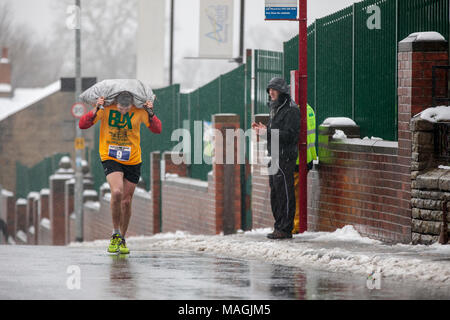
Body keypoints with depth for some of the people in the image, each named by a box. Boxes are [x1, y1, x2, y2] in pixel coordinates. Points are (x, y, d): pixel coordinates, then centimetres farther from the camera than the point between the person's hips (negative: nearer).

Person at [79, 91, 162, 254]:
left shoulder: (139, 111, -7)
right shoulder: (106, 109, -11)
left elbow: (157, 130, 0)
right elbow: (82, 125, -10)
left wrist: (151, 114, -16)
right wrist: (96, 110, -24)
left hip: (133, 161, 2)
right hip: (110, 159, -2)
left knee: (126, 201, 5)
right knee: (117, 192, -25)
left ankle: (122, 240, 24)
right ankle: (115, 234, -8)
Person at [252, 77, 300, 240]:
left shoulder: (291, 110, -10)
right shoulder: (275, 109, 19)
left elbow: (289, 135, -18)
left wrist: (267, 132, -20)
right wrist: (264, 129, 7)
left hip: (285, 157, -10)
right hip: (274, 156, 10)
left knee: (284, 193, -8)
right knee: (275, 193, 11)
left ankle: (285, 229, -7)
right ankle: (279, 226, 17)